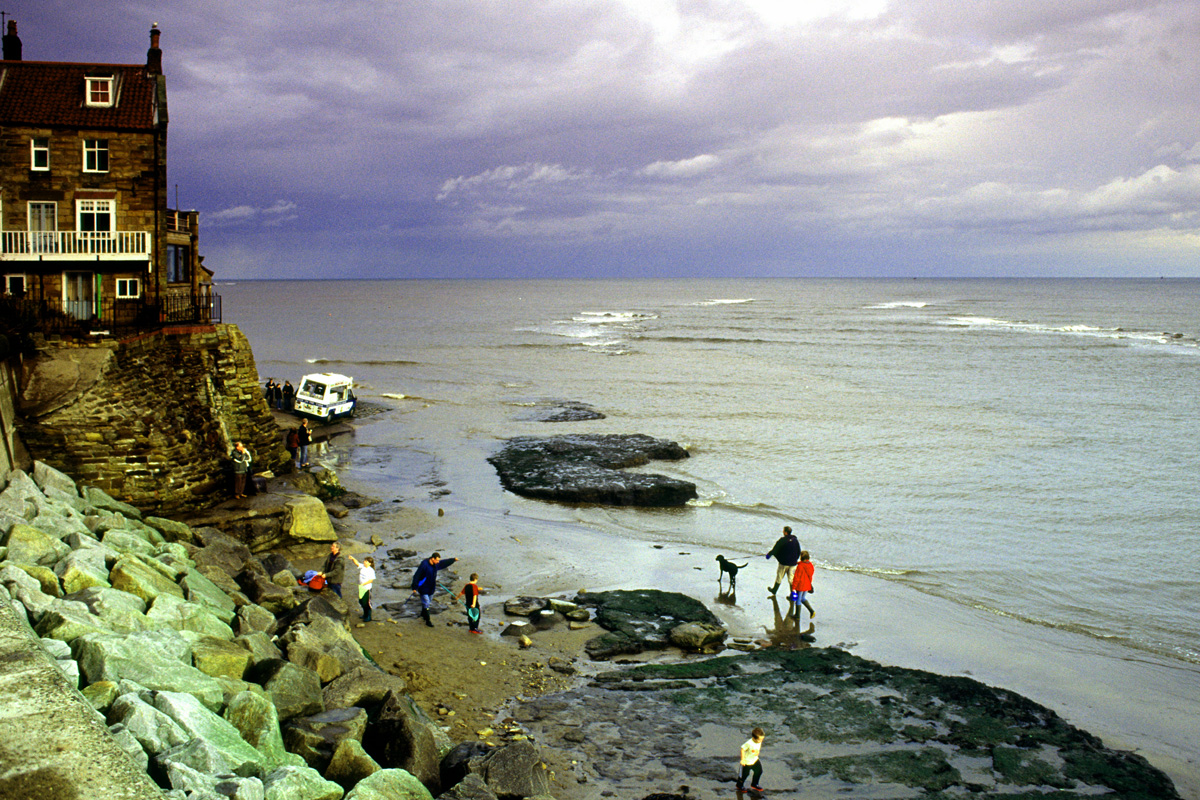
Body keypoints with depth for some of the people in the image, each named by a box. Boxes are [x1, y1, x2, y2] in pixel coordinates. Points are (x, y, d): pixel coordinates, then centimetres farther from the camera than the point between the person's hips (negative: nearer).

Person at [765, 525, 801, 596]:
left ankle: (774, 590, 29)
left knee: (779, 577, 12)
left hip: (784, 563, -4)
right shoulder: (795, 540, 1)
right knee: (791, 578, 11)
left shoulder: (782, 540, -16)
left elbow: (775, 549, -10)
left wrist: (769, 555, 6)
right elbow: (799, 552, 10)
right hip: (792, 563, 4)